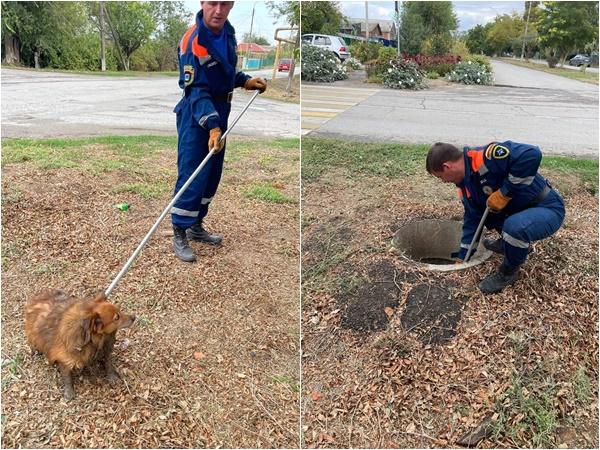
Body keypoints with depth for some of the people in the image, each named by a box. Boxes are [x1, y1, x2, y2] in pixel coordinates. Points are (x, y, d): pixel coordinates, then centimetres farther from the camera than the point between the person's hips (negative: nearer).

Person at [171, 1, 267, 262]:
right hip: (196, 116, -8)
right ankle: (179, 235, 5)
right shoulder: (192, 41, -21)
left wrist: (245, 80, 4)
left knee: (212, 176, 13)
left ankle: (196, 227, 28)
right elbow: (196, 90, -26)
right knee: (192, 177, -8)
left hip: (220, 113, 8)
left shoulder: (227, 31, 5)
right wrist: (212, 125, -35)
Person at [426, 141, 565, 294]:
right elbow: (472, 220, 11)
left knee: (514, 227, -36)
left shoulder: (486, 157, -26)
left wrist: (504, 193, -29)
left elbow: (532, 155, -38)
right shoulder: (466, 186, 2)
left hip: (547, 208, -9)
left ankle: (509, 272, -7)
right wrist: (463, 258, 15)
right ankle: (512, 242, 22)